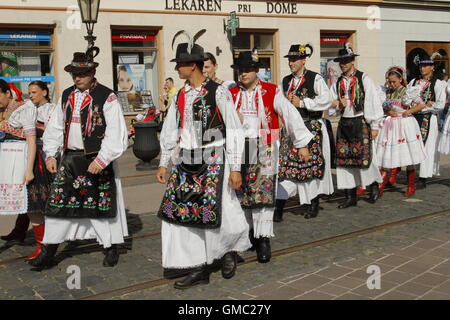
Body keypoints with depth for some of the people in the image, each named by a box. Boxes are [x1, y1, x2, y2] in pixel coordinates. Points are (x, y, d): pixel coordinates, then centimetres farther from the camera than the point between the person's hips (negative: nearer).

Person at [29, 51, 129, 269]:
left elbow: (116, 134, -14)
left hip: (96, 160, -5)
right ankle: (48, 253, 16)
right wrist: (50, 154, 6)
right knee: (58, 203, 6)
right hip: (69, 159, 5)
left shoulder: (107, 98, -9)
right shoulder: (66, 96, 9)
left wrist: (101, 160, -18)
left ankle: (111, 249, 22)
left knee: (103, 204, 4)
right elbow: (55, 127, 15)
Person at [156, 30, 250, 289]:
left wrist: (235, 168, -10)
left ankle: (229, 251, 29)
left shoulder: (218, 93, -8)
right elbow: (170, 132, 16)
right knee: (180, 211, 3)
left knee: (220, 215, -4)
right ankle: (199, 269, 16)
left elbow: (234, 131, -8)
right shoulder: (180, 96, 9)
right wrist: (164, 164, 14)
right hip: (185, 162, 6)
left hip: (212, 161, -6)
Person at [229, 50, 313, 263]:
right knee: (242, 194, 7)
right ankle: (250, 233, 24)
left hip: (265, 150, -3)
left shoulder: (271, 92, 0)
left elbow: (291, 115, 0)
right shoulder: (231, 94, 9)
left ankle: (264, 239, -3)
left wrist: (302, 144, -2)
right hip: (239, 149, 3)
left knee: (264, 192, -8)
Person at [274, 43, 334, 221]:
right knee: (286, 165, -2)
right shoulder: (286, 81, 13)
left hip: (312, 127, -4)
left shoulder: (315, 79, -4)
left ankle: (314, 204, 19)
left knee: (312, 165, 3)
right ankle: (279, 208, -4)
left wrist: (302, 102, -15)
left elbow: (326, 99, -14)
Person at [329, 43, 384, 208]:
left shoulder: (364, 79, -4)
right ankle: (350, 196, 11)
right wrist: (337, 104, -5)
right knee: (344, 158, 2)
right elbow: (331, 104, 20)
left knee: (364, 157, -5)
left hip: (361, 123, -5)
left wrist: (375, 125, -8)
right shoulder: (338, 83, 12)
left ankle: (374, 185, 24)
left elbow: (373, 101, -6)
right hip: (344, 123, 5)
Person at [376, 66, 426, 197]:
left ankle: (411, 187, 16)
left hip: (405, 125, -4)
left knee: (409, 161, 2)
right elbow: (383, 108, 19)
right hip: (389, 126, 4)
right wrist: (388, 112, -2)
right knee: (384, 160, -1)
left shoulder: (406, 92, -4)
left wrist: (408, 112, -14)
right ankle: (380, 188, -1)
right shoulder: (387, 92, 11)